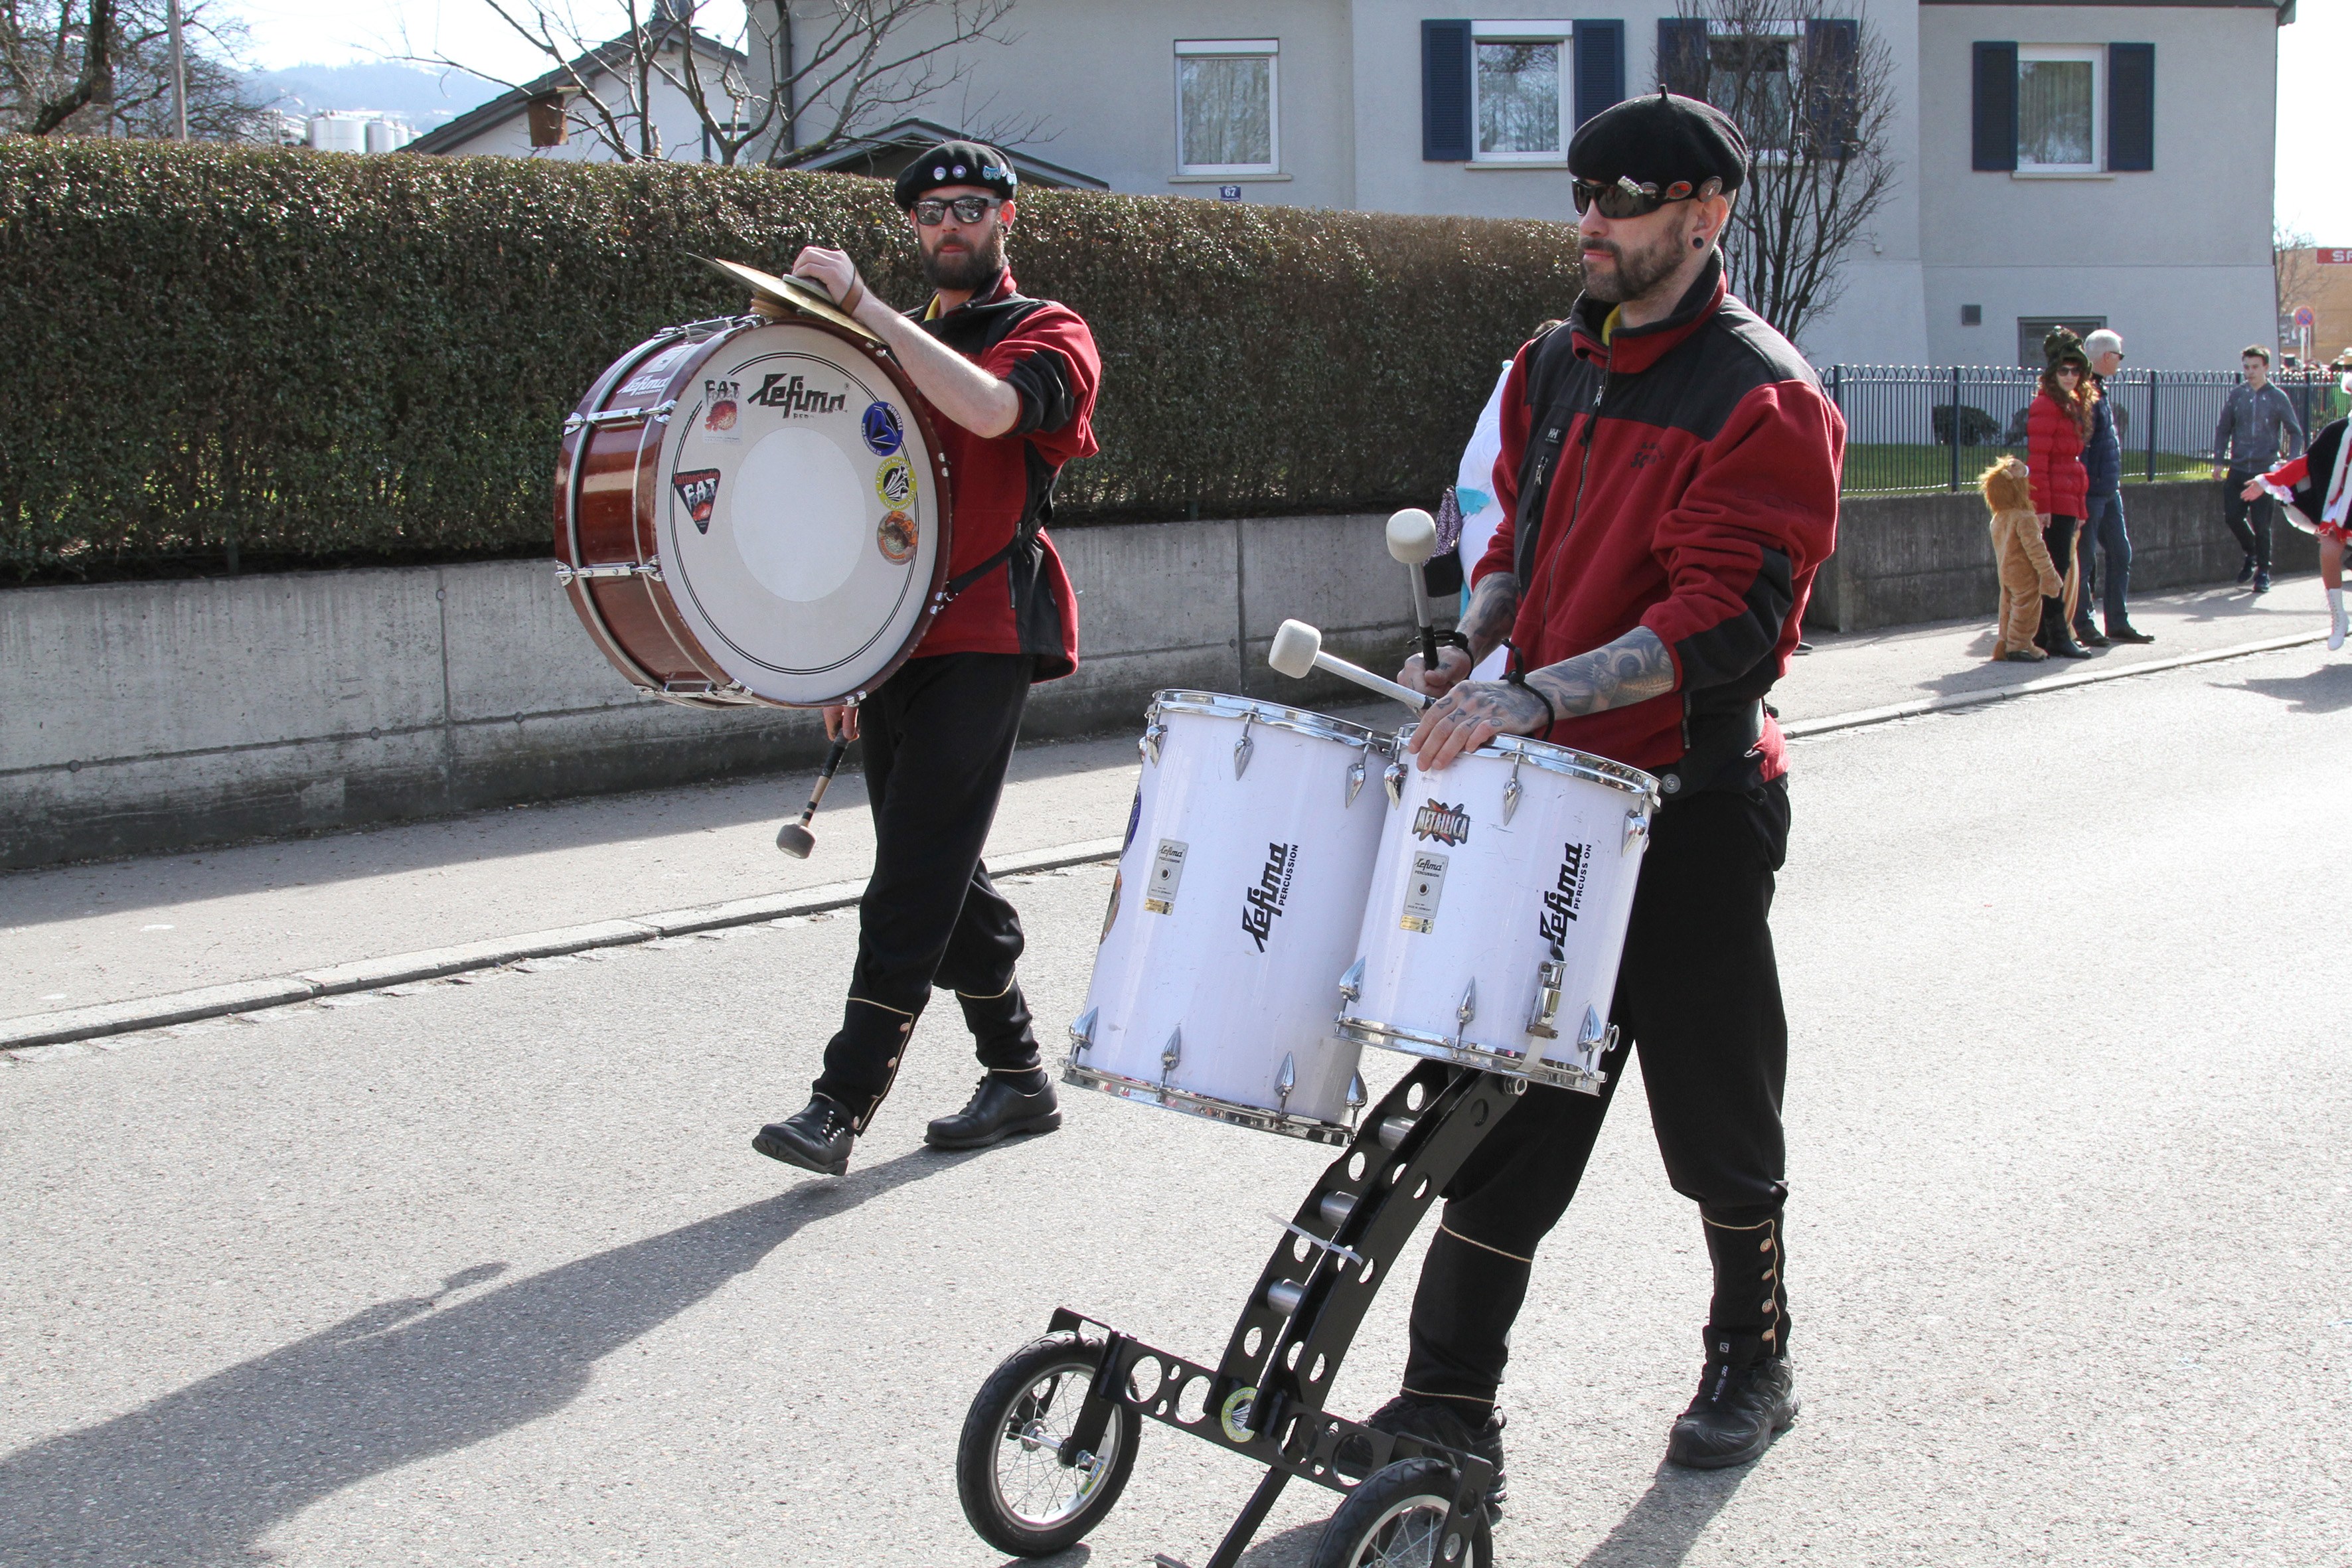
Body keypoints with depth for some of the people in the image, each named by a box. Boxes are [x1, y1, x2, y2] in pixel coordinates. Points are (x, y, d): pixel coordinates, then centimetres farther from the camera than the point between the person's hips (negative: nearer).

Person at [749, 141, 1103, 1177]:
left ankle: (843, 1102, -14)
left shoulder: (1047, 334, 2)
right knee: (942, 876, 9)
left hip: (981, 642, -7)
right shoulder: (897, 348, 22)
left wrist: (860, 303, -20)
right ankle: (1018, 1078, 20)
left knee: (913, 878, -12)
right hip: (895, 641, 7)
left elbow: (989, 408, -22)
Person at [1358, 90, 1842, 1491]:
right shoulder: (1558, 364, 12)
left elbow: (1725, 616, -21)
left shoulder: (1763, 399, -12)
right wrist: (1469, 660, 3)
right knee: (1503, 1102, 5)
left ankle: (1754, 1361, 32)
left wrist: (1542, 692, -31)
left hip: (1694, 808, -6)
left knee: (1715, 1114, 9)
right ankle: (1451, 1400, 11)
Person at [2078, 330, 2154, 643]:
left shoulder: (2101, 391, 15)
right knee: (2084, 559, -2)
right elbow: (2079, 447, -20)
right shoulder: (2086, 394, -16)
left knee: (2120, 553, 12)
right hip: (2091, 490, -10)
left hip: (2109, 490, 10)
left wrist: (2115, 481, 21)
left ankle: (2118, 623, 18)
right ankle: (2082, 626, 5)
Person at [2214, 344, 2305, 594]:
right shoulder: (2236, 394, 5)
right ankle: (2251, 553, 27)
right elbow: (2223, 428, 13)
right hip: (2238, 468, 3)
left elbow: (2295, 433, 5)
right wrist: (2219, 461, 5)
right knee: (2232, 516, -1)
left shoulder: (2277, 397, -1)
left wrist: (2290, 461, -8)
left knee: (2261, 524, -2)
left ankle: (2263, 572, 11)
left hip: (2265, 470, -3)